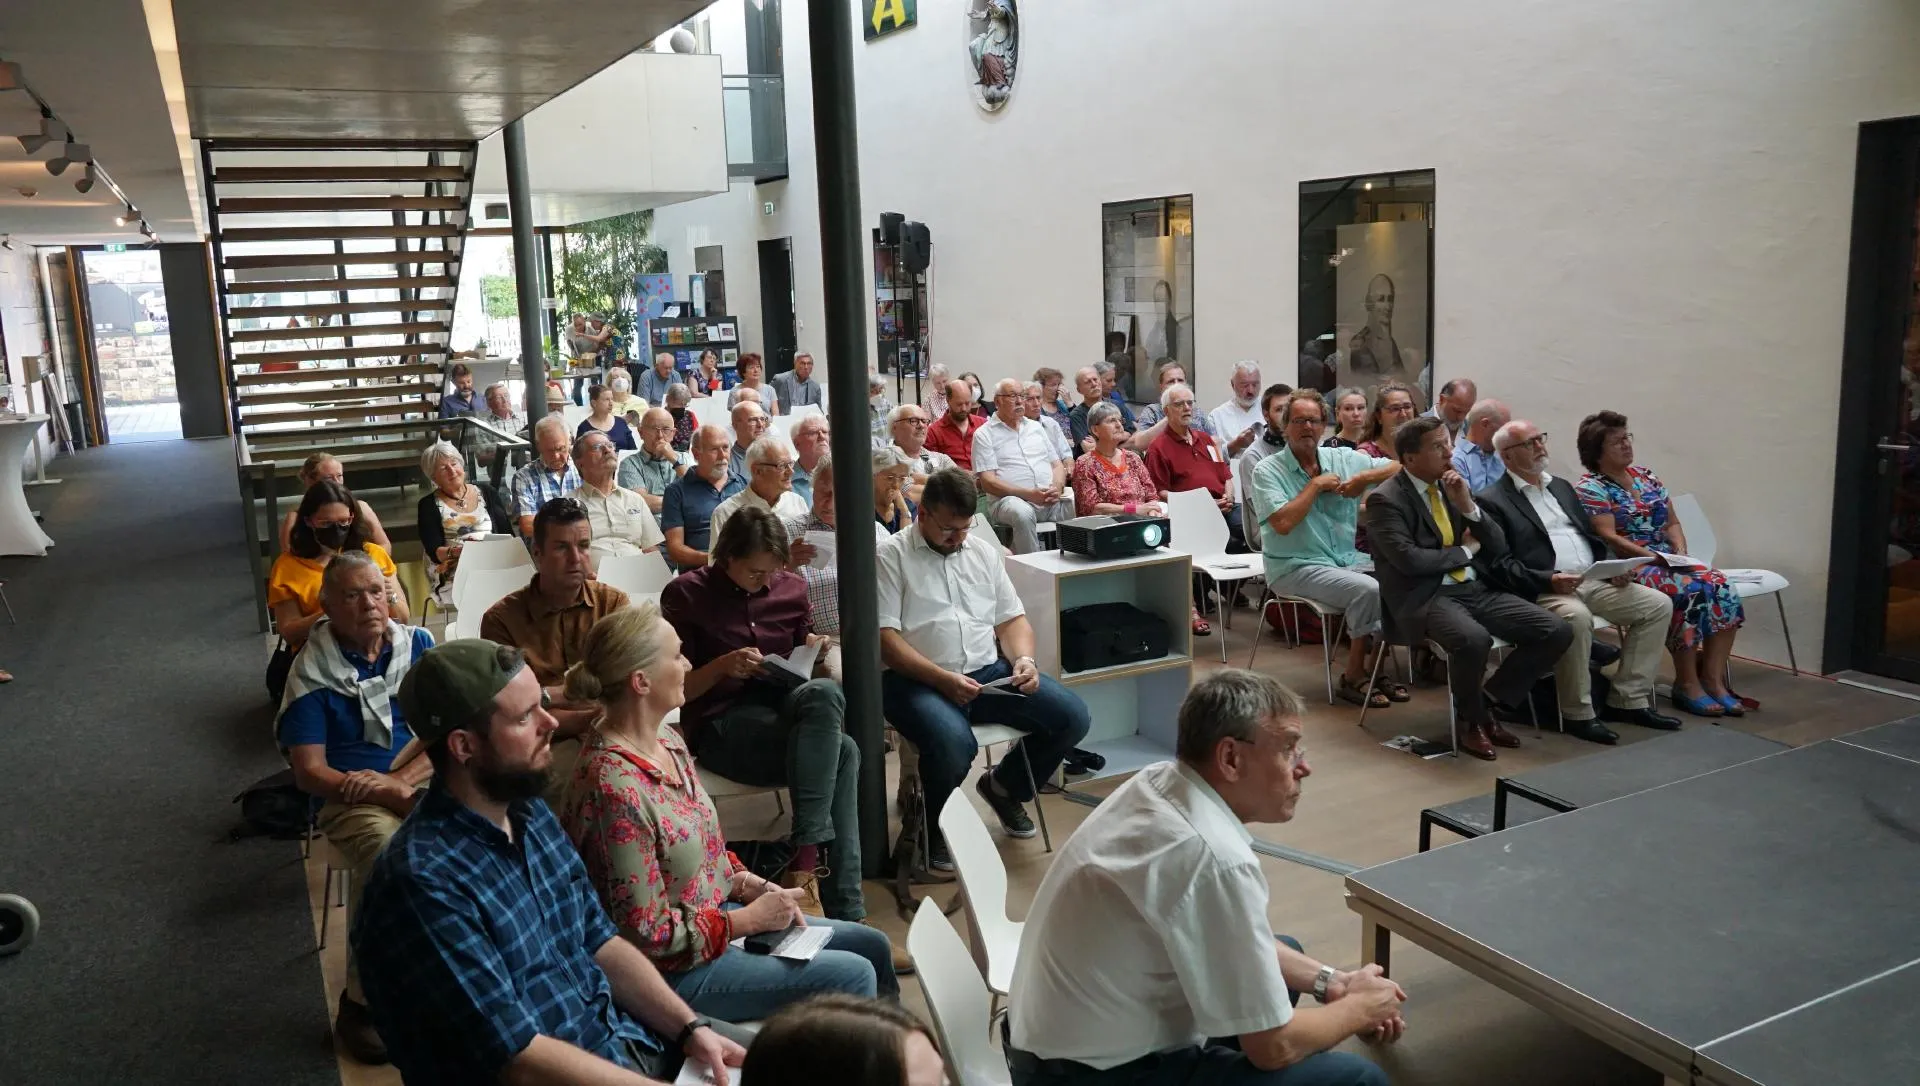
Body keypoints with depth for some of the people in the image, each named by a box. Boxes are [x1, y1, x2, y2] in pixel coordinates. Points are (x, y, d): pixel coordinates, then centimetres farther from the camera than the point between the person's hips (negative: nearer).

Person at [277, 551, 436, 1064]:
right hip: (350, 795, -3)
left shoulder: (418, 645, 5)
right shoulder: (312, 671, -3)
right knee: (386, 852, -36)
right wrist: (392, 797, -19)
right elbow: (310, 772, -6)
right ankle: (361, 1000, -17)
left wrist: (400, 779, -17)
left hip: (423, 777, 3)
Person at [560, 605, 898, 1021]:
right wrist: (750, 918, -17)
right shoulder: (615, 787, -29)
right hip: (676, 969, -9)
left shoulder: (667, 739, 1)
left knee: (872, 945, 12)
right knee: (852, 975, -13)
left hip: (721, 913, 9)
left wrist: (755, 886, -1)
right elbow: (646, 934, -24)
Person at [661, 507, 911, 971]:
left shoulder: (791, 587, 10)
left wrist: (812, 652, -3)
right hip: (721, 726, -5)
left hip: (786, 716, 5)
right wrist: (723, 666, -19)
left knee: (831, 722, -33)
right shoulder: (686, 595, -2)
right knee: (825, 695, -34)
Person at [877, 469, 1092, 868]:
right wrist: (943, 679, -20)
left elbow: (1012, 619, 18)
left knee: (1073, 716, -12)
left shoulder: (985, 552, 17)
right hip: (918, 681, -6)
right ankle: (938, 829, -2)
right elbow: (884, 638, -10)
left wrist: (1024, 659, -4)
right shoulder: (891, 556, -2)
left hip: (989, 672, 6)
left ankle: (1004, 787, 17)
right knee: (953, 742, -37)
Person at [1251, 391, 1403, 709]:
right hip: (1295, 568, -5)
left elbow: (1401, 467, 8)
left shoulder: (1344, 459, 9)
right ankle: (1352, 678, -10)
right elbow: (1282, 522, -18)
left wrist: (1364, 477, -7)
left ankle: (1378, 667, -2)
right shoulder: (1267, 471, -3)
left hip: (1347, 560, 5)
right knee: (1367, 590, -27)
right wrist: (1316, 484, -10)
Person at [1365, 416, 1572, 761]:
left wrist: (1468, 506, -5)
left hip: (1476, 589, 7)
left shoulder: (1453, 486, 14)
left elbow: (1499, 547, 12)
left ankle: (1491, 699, 7)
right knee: (1473, 639, -37)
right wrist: (1466, 550, -4)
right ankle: (1470, 719, -7)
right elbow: (1409, 559, -19)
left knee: (1556, 631, -10)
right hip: (1424, 598, -7)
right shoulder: (1385, 499, -7)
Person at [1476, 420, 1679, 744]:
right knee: (1576, 617, -37)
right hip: (1542, 591, -8)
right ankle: (1577, 714, -20)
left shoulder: (1561, 487, 22)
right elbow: (1500, 565, -12)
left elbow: (1591, 538, 25)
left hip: (1592, 581, 8)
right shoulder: (1491, 501, -3)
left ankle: (1627, 700, 0)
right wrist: (1548, 580, -24)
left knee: (1659, 604, -4)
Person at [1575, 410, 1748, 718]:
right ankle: (1687, 684, -19)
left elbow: (1672, 523, 16)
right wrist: (1651, 556, -22)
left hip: (1668, 561, 7)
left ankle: (1712, 679, -16)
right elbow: (1609, 537, -15)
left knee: (1722, 588, -19)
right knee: (1688, 591, -31)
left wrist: (1680, 552, -3)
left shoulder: (1646, 476, 16)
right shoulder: (1590, 488, -6)